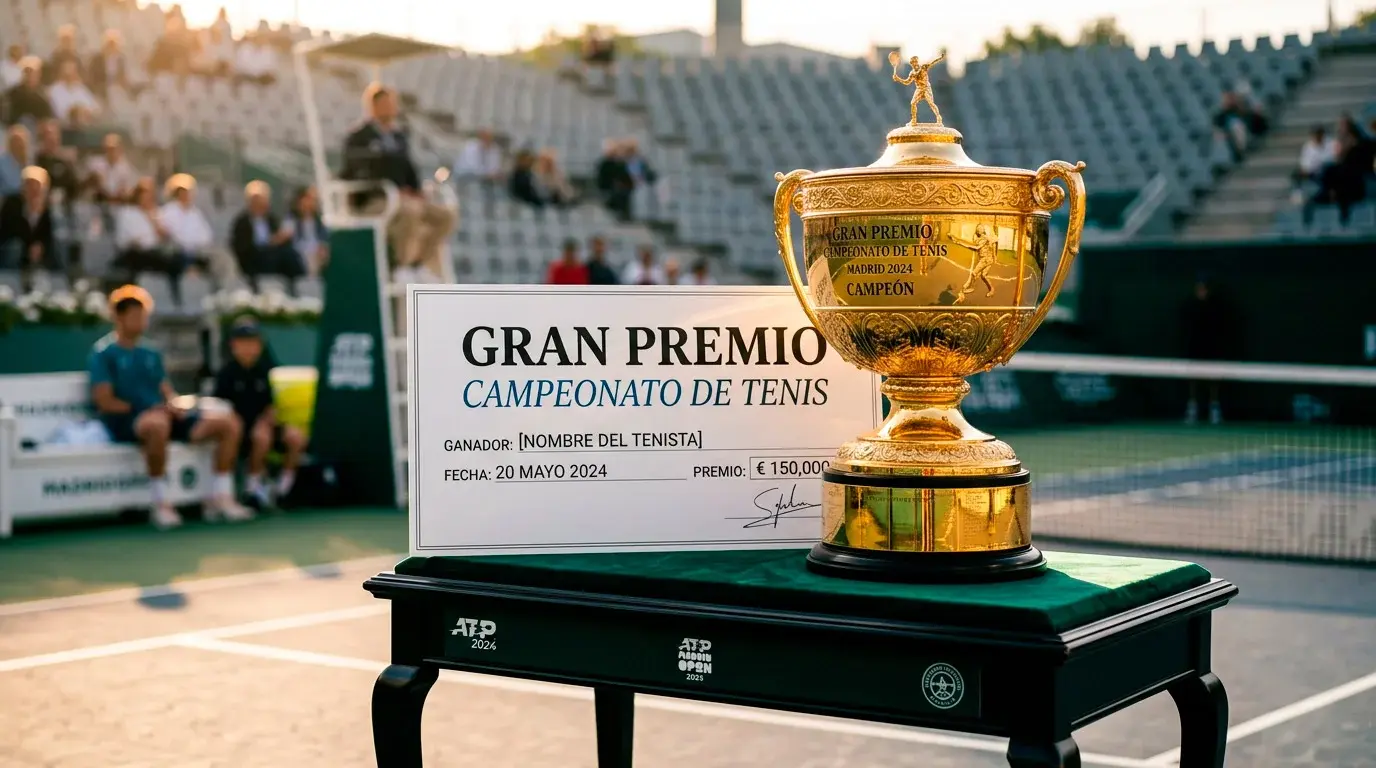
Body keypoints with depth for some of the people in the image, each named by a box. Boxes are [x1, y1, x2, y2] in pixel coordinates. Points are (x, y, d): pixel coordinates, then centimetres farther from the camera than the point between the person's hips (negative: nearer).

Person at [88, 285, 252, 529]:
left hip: (164, 417, 7)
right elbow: (105, 401, -8)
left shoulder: (151, 353, 23)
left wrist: (173, 406, -3)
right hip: (125, 424, -7)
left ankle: (221, 498, -8)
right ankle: (160, 504, -33)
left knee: (229, 422, -8)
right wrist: (152, 410, -14)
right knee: (157, 423, -44)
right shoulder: (103, 353, 2)